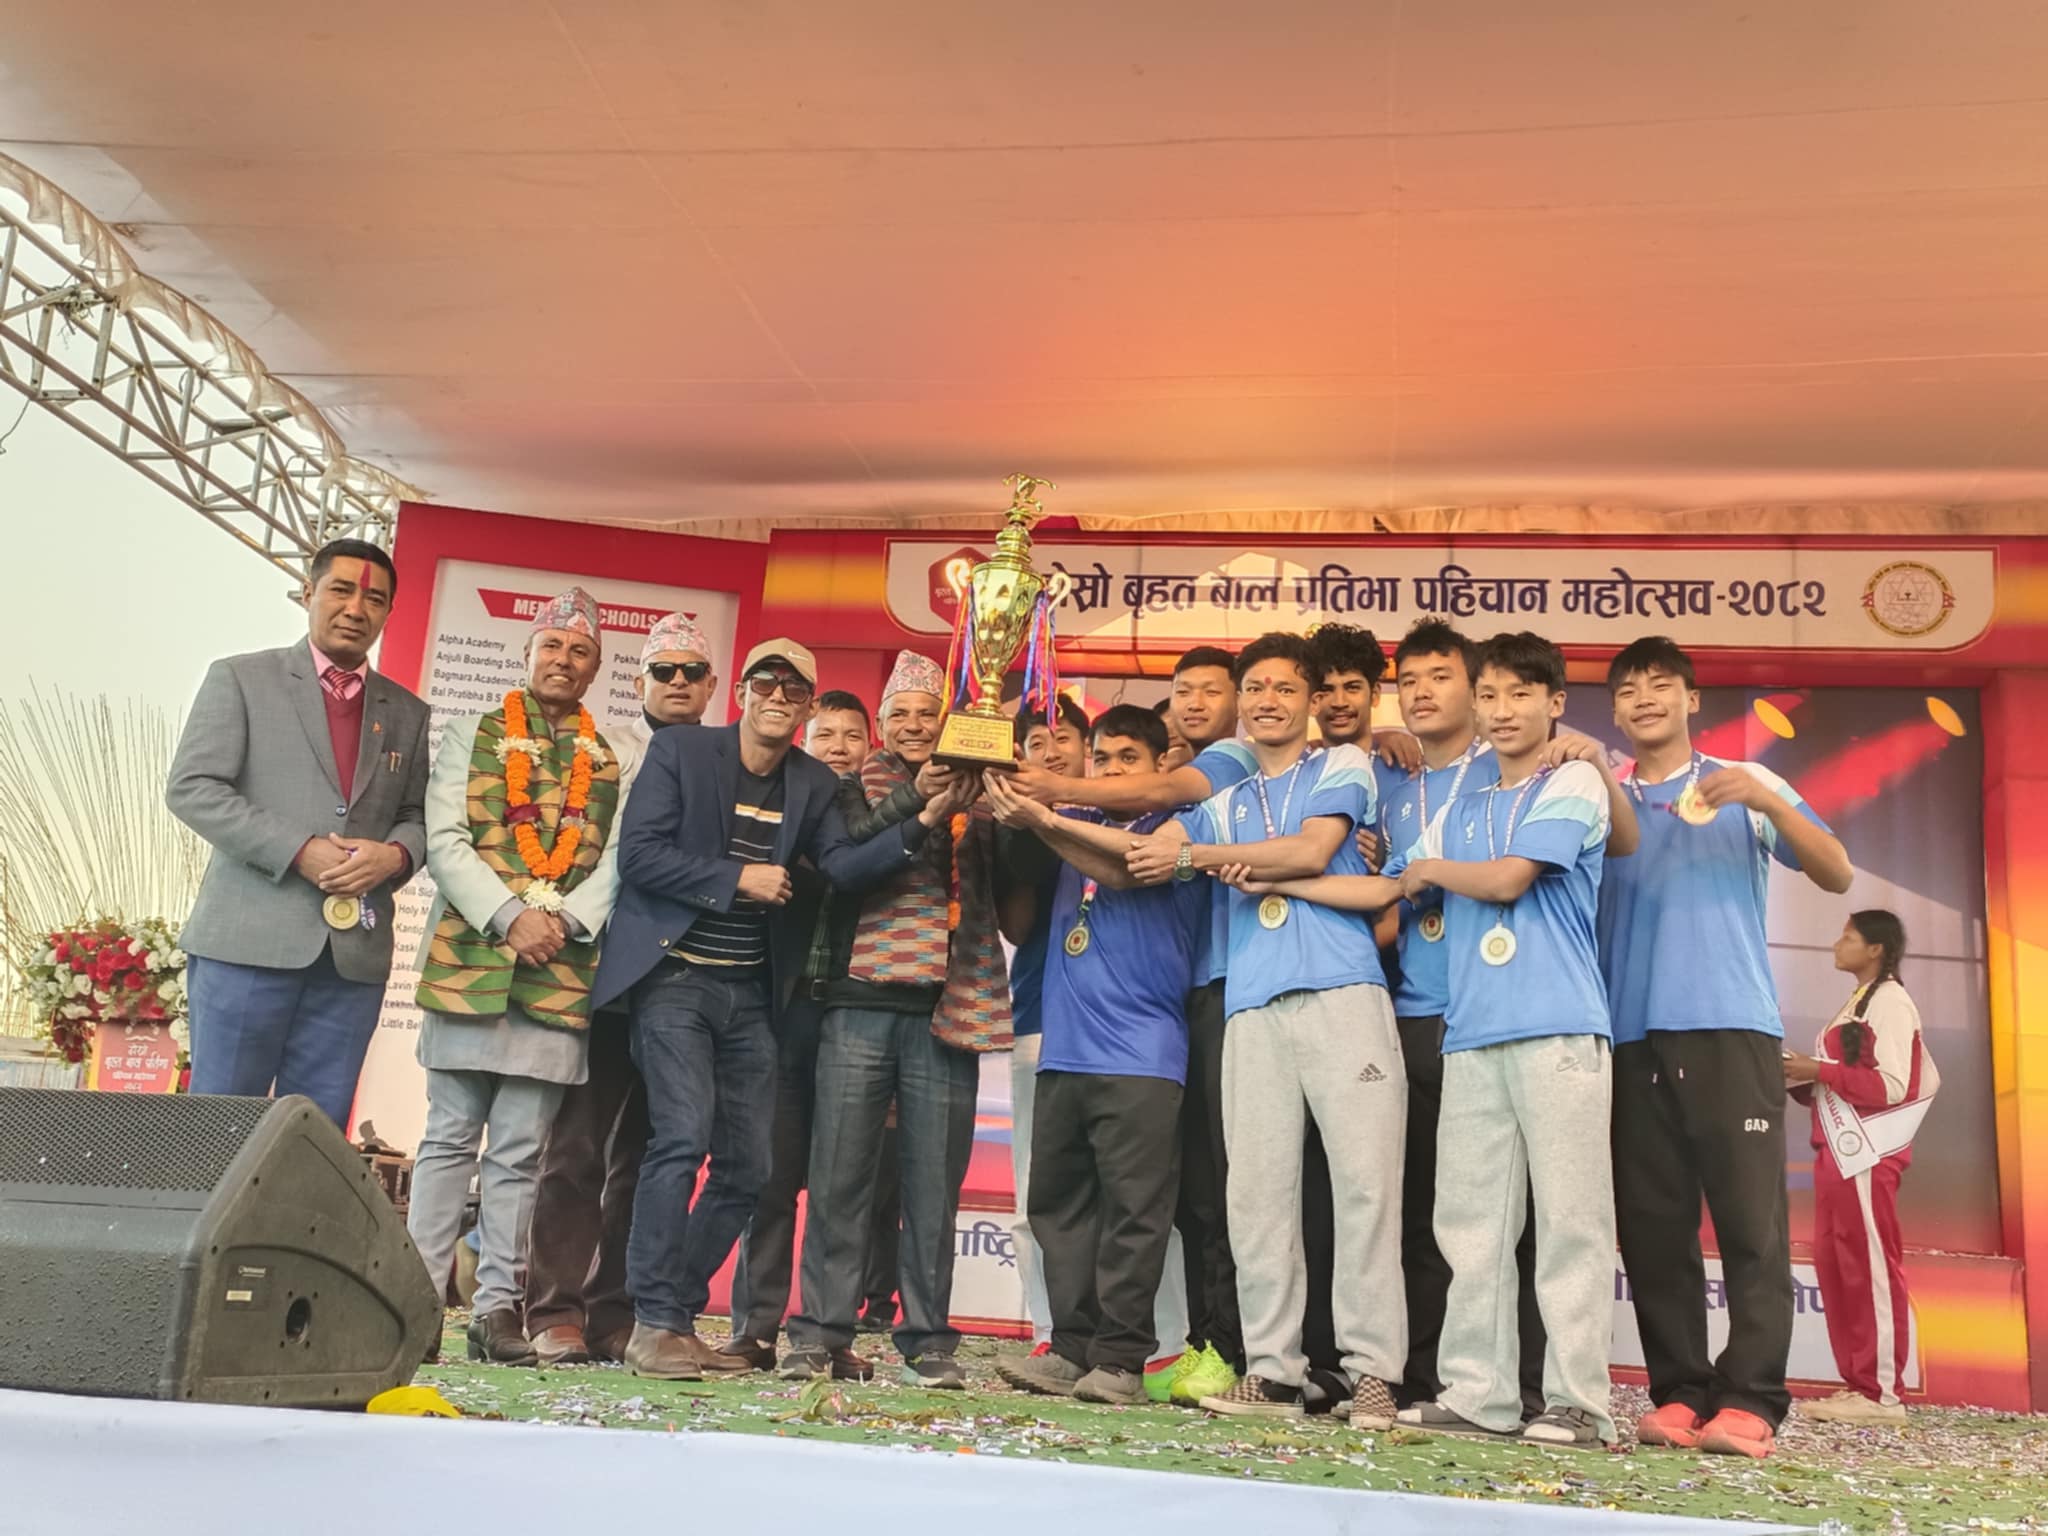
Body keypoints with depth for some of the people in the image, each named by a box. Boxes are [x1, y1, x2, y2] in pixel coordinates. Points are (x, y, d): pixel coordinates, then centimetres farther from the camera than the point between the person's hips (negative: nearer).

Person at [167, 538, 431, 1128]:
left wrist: (396, 854, -9)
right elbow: (190, 788, -4)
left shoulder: (407, 712, 16)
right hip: (249, 939, -3)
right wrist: (299, 851, -14)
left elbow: (419, 817, 15)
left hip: (355, 952, 3)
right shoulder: (241, 679, 5)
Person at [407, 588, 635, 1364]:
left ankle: (498, 1306, 9)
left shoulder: (614, 766, 14)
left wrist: (564, 921, -11)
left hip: (561, 972, 1)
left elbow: (615, 863, 6)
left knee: (520, 1149, 4)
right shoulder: (471, 735, 10)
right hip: (469, 957, -1)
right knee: (451, 1137, 1)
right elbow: (445, 840, 0)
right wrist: (510, 916, -12)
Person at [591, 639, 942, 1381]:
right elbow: (638, 853, -10)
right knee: (682, 1138, -18)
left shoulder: (813, 782, 10)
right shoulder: (680, 749, -3)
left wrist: (917, 826, -16)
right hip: (675, 978, -5)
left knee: (747, 1167, 6)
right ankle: (655, 1324, -9)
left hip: (749, 993, 6)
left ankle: (675, 1315, 19)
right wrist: (738, 878, -14)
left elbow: (844, 867, -3)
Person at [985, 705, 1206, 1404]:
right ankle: (1072, 1346, 13)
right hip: (1063, 1048, 6)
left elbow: (1124, 869, -14)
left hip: (1140, 1053, -6)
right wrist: (1007, 812, -3)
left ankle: (1120, 1358, -1)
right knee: (1057, 1202, 6)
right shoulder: (1078, 824, 20)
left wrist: (1040, 821, -26)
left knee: (1133, 1207, -5)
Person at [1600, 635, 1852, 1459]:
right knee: (1652, 1226, 1)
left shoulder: (1745, 784, 10)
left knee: (1750, 1220, -6)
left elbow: (1836, 874, 2)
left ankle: (1749, 1400, -3)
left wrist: (1769, 801, -15)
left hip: (1732, 1027, -2)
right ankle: (1679, 1393, 7)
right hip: (1633, 1036, 3)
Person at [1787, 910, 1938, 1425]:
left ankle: (1882, 1393, -3)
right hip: (1840, 1150, 9)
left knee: (1871, 1267, -7)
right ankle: (1858, 1384, 12)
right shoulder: (1858, 1003, 21)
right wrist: (1801, 1079, 3)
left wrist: (1818, 1069, -14)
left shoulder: (1890, 1000, -6)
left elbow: (1890, 1085, -17)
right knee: (1834, 1265, 7)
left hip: (1867, 1153, -9)